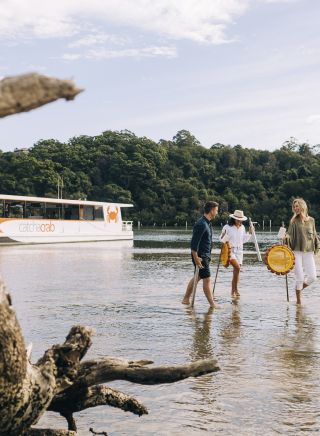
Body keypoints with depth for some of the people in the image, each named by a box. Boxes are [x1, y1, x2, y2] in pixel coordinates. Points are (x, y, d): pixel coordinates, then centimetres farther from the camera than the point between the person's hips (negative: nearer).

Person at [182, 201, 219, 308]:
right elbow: (194, 243, -24)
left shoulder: (207, 223, 11)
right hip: (201, 256, -10)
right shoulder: (201, 224, -21)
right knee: (207, 279, -4)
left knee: (197, 277, 16)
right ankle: (212, 304, 2)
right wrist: (196, 258, -24)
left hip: (206, 255, 10)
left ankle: (186, 299, 25)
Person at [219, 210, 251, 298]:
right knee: (237, 267, -23)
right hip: (230, 250, -5)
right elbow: (222, 240, -4)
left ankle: (233, 291, 12)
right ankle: (236, 289, -13)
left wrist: (249, 233, 7)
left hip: (239, 251, 6)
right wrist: (224, 235, -24)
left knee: (236, 271, 3)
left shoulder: (242, 227, 9)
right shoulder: (227, 227, -8)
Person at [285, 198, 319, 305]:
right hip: (297, 251, -3)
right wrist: (286, 236, -25)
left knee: (312, 276, -5)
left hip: (309, 252, 3)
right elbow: (290, 234, -4)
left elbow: (314, 235, 17)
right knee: (300, 278, -6)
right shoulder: (294, 221, 1)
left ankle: (299, 289, 24)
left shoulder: (311, 220, 8)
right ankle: (298, 301, 9)